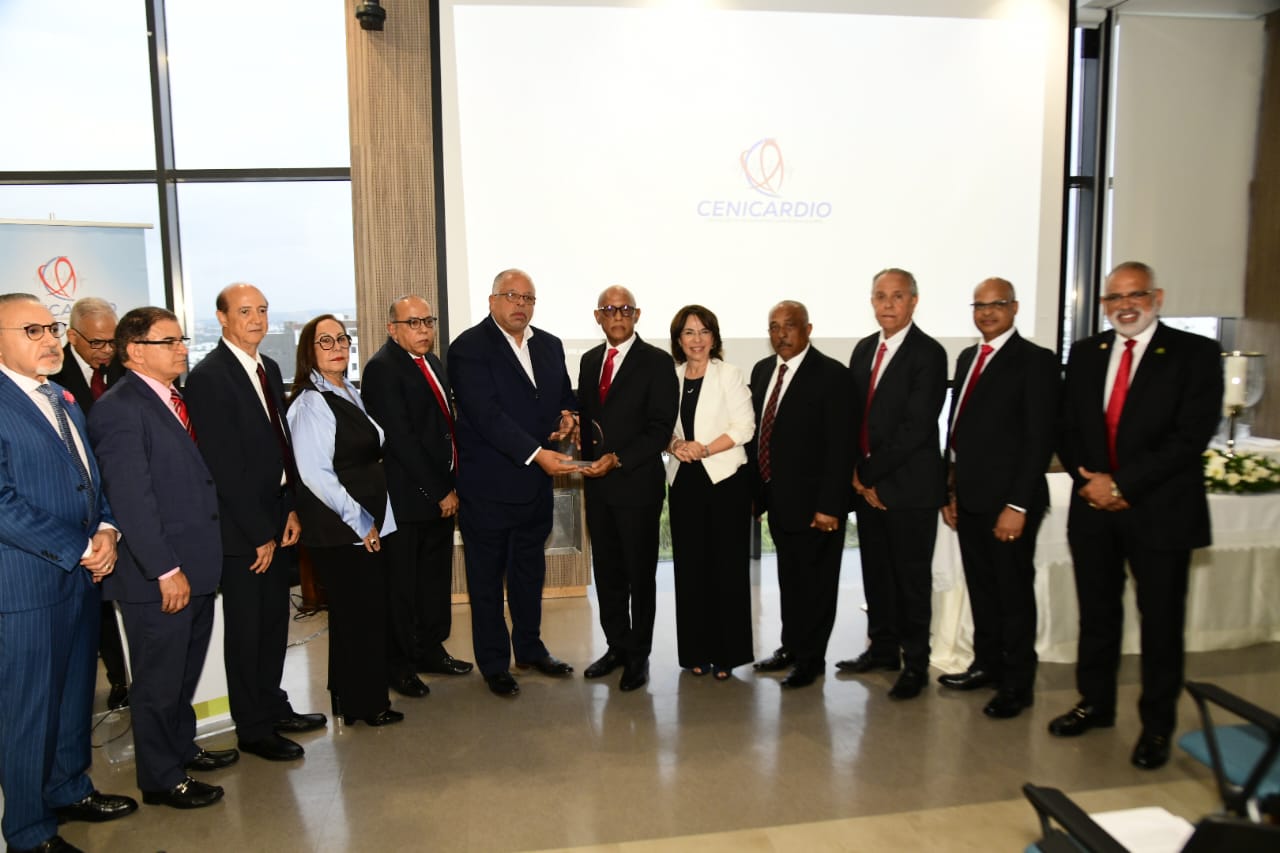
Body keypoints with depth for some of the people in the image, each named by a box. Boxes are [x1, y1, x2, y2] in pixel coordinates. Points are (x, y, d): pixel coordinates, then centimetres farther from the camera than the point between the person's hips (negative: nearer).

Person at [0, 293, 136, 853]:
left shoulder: (63, 399, 13)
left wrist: (106, 529, -1)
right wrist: (80, 549, -16)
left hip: (83, 576, 8)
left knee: (75, 695, 20)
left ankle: (69, 790, 38)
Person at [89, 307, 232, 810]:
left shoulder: (177, 400, 9)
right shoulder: (120, 409, -17)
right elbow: (131, 499, -21)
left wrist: (198, 563, 10)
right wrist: (165, 570, -20)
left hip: (196, 567, 8)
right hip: (157, 577, -8)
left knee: (186, 670, 23)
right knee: (159, 679, 9)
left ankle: (181, 748, 42)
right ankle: (161, 778, 26)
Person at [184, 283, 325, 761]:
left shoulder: (269, 368, 9)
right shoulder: (208, 377, -16)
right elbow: (224, 466, -18)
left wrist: (292, 509, 2)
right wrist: (260, 532, -16)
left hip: (277, 516, 7)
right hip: (241, 526, -7)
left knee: (275, 621, 18)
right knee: (246, 628, 7)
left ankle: (273, 707, 35)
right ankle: (253, 729, 22)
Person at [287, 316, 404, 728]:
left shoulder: (350, 393, 12)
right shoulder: (310, 403, -14)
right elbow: (315, 473, -19)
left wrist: (374, 519, 12)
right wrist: (360, 521, -16)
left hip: (370, 523, 8)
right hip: (339, 528, -8)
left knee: (367, 612, 16)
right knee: (358, 613, 2)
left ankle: (350, 697, 31)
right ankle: (365, 703, 18)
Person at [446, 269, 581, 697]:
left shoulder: (550, 345, 8)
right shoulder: (469, 348, -13)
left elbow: (566, 393, 20)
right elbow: (487, 415, -23)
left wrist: (567, 414, -4)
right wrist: (536, 453, -30)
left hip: (536, 482, 7)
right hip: (487, 484, -6)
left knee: (530, 569, 20)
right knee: (487, 576, 9)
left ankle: (529, 647, 37)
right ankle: (493, 663, 23)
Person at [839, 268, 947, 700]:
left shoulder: (928, 353, -11)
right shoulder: (864, 349, 11)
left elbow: (916, 427, -17)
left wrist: (870, 474, -14)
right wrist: (855, 471, 0)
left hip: (909, 485, -6)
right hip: (866, 482, 6)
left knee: (912, 577, 5)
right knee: (876, 571, 15)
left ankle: (915, 663, 18)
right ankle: (883, 648, 30)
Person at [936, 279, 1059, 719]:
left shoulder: (1036, 360, -9)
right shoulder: (967, 358, 13)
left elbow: (1040, 438, -14)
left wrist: (1018, 505, -18)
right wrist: (951, 490, 12)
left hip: (1009, 501, -6)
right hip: (969, 498, 6)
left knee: (1014, 592, 6)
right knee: (981, 588, 15)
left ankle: (1017, 684, 20)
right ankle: (987, 665, 31)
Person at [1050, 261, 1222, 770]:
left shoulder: (1195, 353, -4)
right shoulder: (1085, 353, 9)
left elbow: (1191, 436, -13)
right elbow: (1067, 429, 8)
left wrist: (1123, 485, -16)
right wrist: (1090, 480, -8)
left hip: (1160, 511, -4)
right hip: (1093, 507, 4)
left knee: (1161, 623, 7)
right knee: (1096, 615, 14)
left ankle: (1157, 726, 24)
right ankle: (1095, 704, 32)